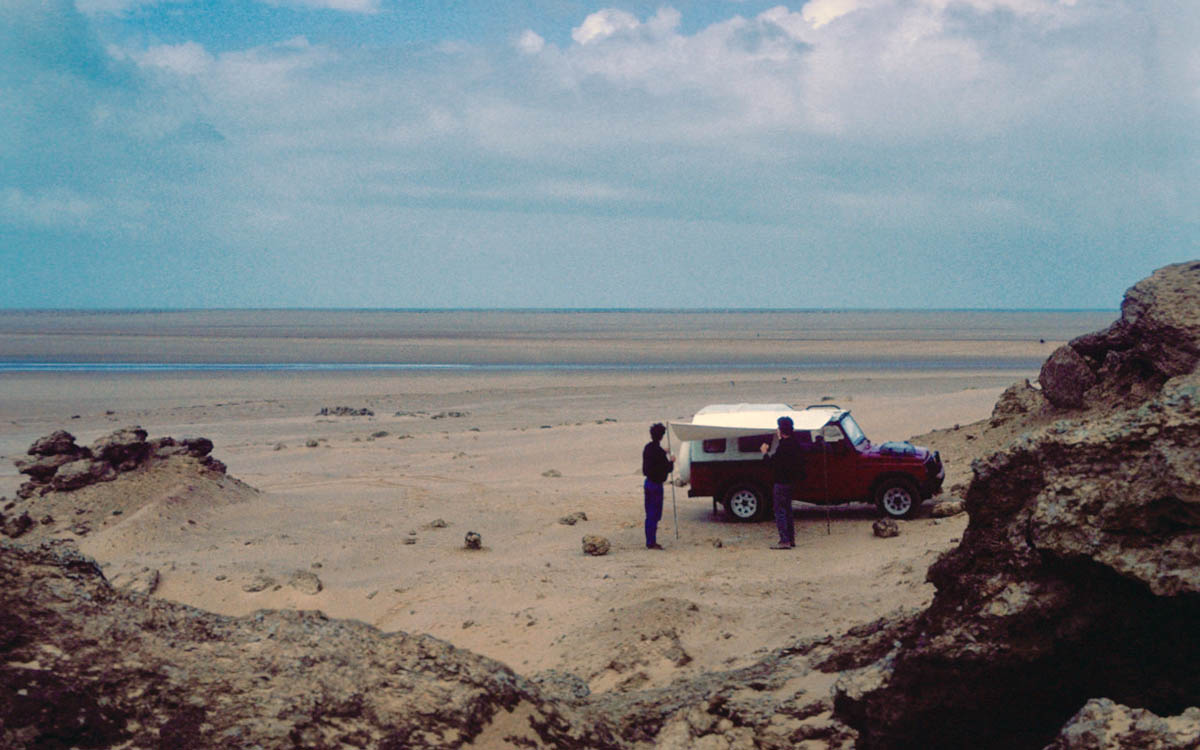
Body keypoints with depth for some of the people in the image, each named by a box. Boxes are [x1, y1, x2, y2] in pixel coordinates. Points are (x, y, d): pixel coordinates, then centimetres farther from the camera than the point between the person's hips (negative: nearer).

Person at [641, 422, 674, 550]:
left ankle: (650, 541, 20)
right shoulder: (658, 451, -21)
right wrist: (671, 461, 2)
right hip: (656, 484, -8)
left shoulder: (647, 448, 5)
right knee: (654, 514, -3)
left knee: (650, 514, 14)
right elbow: (667, 469, -18)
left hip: (648, 482, 8)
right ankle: (651, 543, -1)